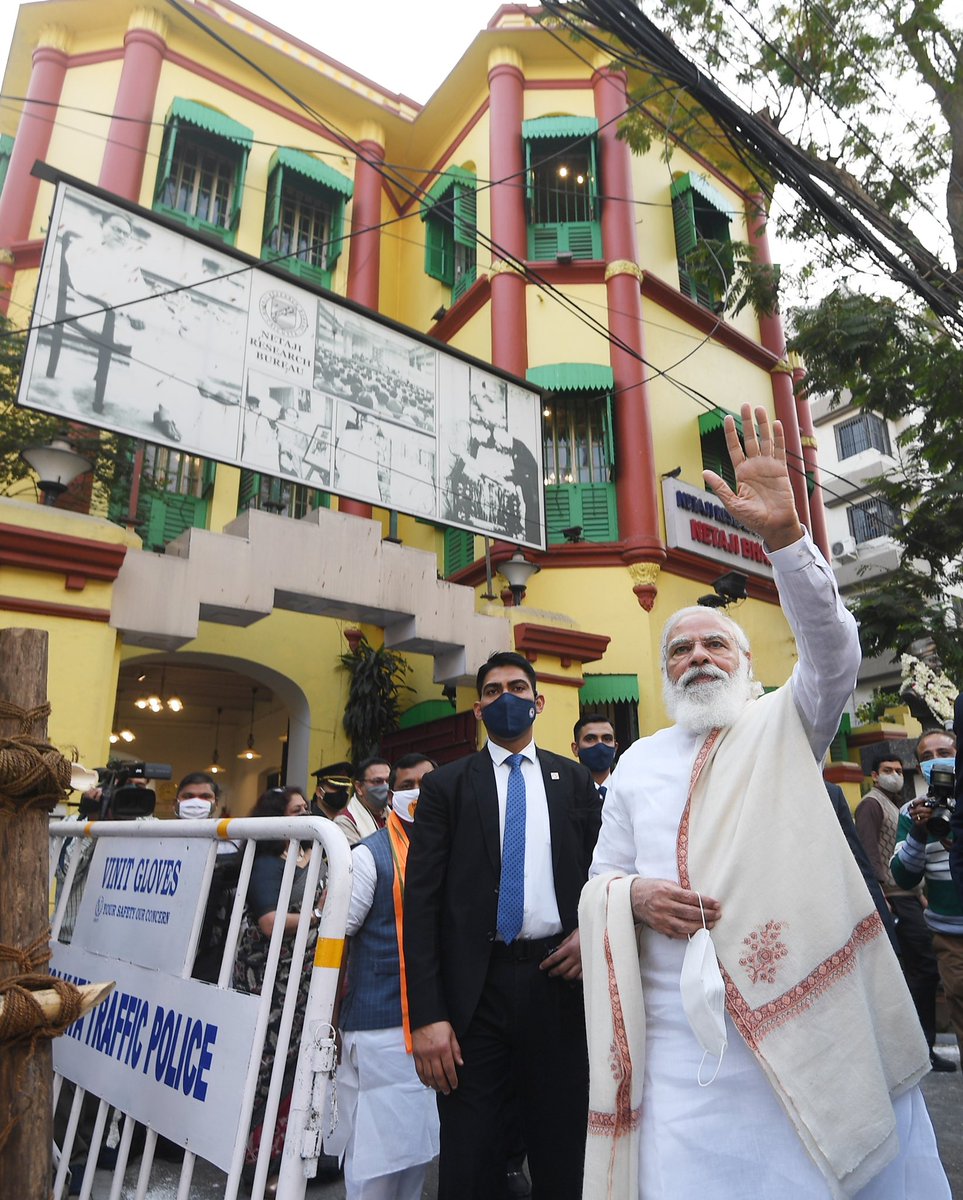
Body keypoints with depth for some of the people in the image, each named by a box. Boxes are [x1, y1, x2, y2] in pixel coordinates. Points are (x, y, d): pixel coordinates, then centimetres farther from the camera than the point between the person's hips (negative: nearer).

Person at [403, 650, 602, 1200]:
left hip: (558, 978, 1)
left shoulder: (575, 779, 8)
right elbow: (421, 901, -3)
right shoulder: (446, 785, 2)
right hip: (476, 987, -1)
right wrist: (427, 1015, -9)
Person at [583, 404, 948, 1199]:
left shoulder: (786, 727, 4)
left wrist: (784, 534, -28)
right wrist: (635, 894, -10)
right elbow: (601, 880, 14)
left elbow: (833, 650, -16)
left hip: (802, 1018, -1)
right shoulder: (637, 765, 11)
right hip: (682, 1035, 2)